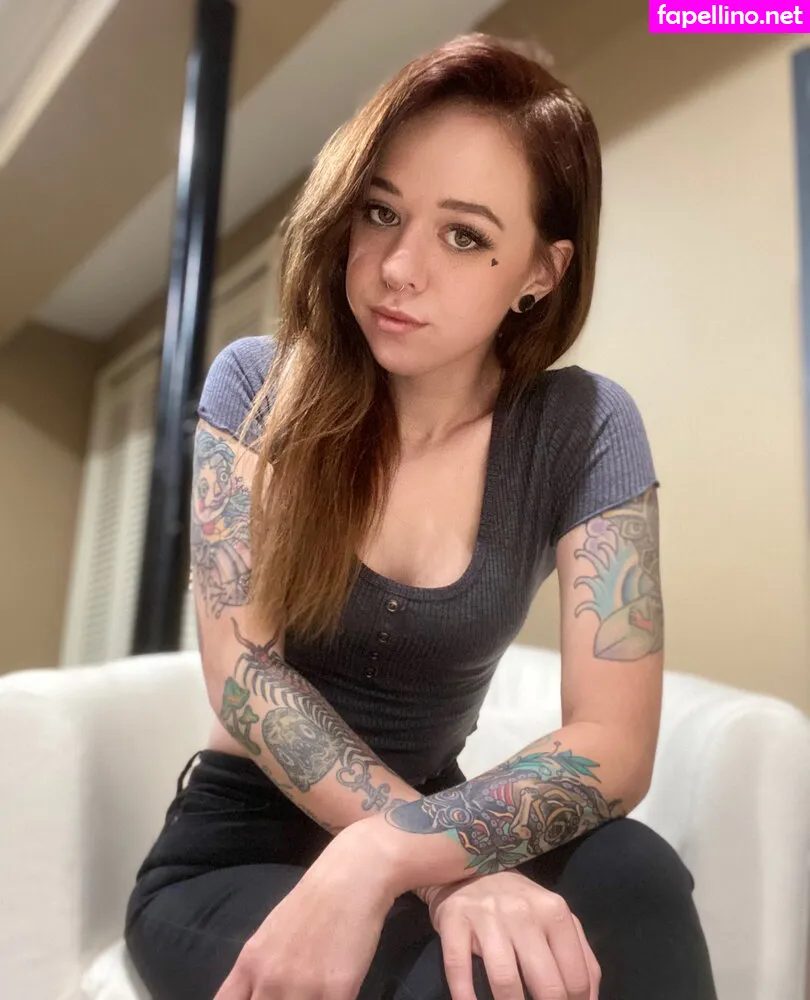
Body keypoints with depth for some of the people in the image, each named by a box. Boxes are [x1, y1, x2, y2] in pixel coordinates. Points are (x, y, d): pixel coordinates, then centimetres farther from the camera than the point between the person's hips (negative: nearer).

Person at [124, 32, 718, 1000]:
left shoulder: (584, 429, -12)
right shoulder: (260, 387, -11)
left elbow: (615, 744, -19)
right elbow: (243, 671, -18)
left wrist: (386, 856, -34)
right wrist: (447, 867, -31)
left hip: (422, 824, 2)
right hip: (235, 849, -1)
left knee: (629, 883, -30)